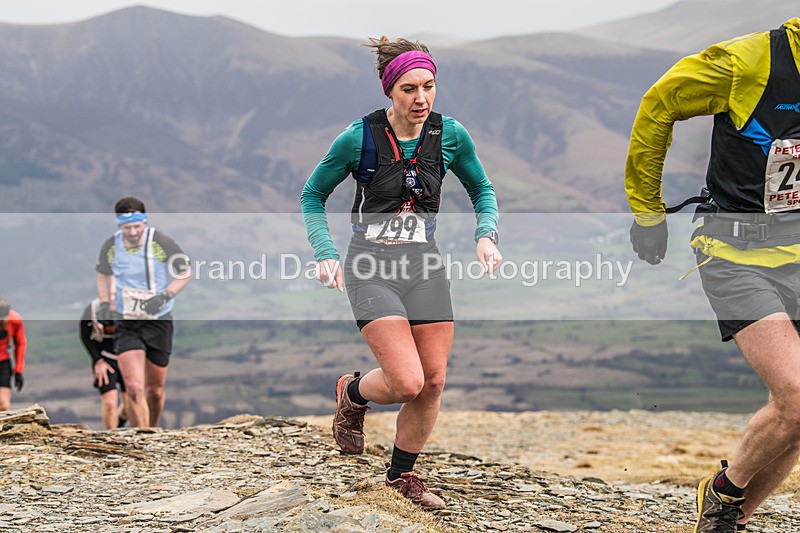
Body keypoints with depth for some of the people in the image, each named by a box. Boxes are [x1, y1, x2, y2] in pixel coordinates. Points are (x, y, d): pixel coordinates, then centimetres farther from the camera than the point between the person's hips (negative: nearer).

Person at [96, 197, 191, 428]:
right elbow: (103, 275, 16)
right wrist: (104, 302, 0)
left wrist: (164, 296, -16)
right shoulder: (110, 247, -4)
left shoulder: (161, 243, -12)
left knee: (155, 391, 9)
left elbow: (185, 272, -1)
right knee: (134, 389, -16)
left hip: (159, 322, 0)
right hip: (125, 324, 1)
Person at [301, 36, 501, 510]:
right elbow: (313, 196, 3)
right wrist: (326, 254, -9)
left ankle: (402, 474, 24)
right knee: (407, 382, -16)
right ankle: (353, 393, 19)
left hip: (425, 264, 4)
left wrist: (487, 235, -2)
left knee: (434, 382, 2)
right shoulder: (359, 138, -11)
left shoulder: (451, 135, -2)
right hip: (371, 266, -4)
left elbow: (482, 189, 16)